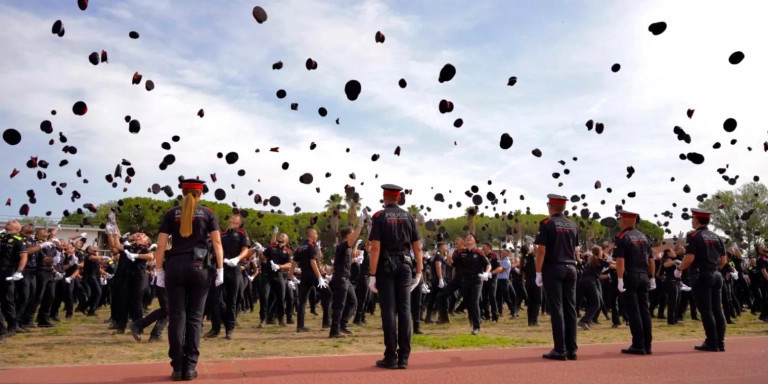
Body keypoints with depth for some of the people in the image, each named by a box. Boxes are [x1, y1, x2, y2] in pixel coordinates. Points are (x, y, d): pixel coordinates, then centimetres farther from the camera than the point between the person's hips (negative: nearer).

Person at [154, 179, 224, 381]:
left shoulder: (171, 214, 7)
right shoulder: (208, 213, 6)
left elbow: (161, 246, 2)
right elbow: (217, 243, -1)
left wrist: (159, 272, 7)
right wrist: (220, 270, 1)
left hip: (175, 266, 1)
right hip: (199, 267, 0)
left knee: (176, 317, 5)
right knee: (194, 316, 5)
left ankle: (177, 367, 6)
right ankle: (190, 367, 6)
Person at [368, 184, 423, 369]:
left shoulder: (379, 216, -4)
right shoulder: (408, 217, 7)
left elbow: (375, 247, -12)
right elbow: (417, 247, 4)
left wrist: (372, 275, -11)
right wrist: (419, 272, 8)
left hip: (386, 267, -3)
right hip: (404, 266, 3)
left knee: (389, 311, 0)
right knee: (404, 310, 5)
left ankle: (391, 357, 2)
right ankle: (404, 357, 8)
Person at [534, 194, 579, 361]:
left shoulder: (547, 224, -7)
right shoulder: (573, 226, 10)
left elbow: (541, 250, -12)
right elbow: (574, 249, 15)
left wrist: (538, 273, -9)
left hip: (553, 269, -5)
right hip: (570, 269, 5)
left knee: (556, 309, -3)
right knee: (570, 308, 8)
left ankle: (560, 350, -2)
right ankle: (571, 349, 11)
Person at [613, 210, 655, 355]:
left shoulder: (622, 237, -8)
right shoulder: (644, 237, 12)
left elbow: (620, 260, -16)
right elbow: (651, 260, 13)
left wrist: (620, 280, -16)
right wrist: (652, 278, 17)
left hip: (630, 278, -6)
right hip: (644, 278, 6)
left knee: (633, 311, -3)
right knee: (644, 310, 9)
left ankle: (638, 345, -3)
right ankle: (647, 345, 12)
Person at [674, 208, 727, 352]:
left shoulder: (693, 236, -9)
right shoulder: (716, 237, 11)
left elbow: (689, 258, -18)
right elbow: (723, 260, 12)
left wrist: (679, 269, -3)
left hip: (701, 276, -7)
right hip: (716, 276, 7)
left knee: (706, 310, -3)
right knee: (717, 309, 9)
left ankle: (712, 343, 0)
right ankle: (721, 342, 12)